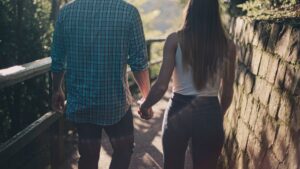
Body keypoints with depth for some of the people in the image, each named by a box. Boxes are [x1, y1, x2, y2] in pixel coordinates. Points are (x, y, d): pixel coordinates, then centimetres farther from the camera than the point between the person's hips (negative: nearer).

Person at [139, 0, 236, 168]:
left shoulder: (175, 40, -8)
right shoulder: (227, 45, -2)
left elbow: (162, 86, -11)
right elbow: (227, 92, 5)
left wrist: (144, 106, 7)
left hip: (179, 111, -1)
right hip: (209, 113, 1)